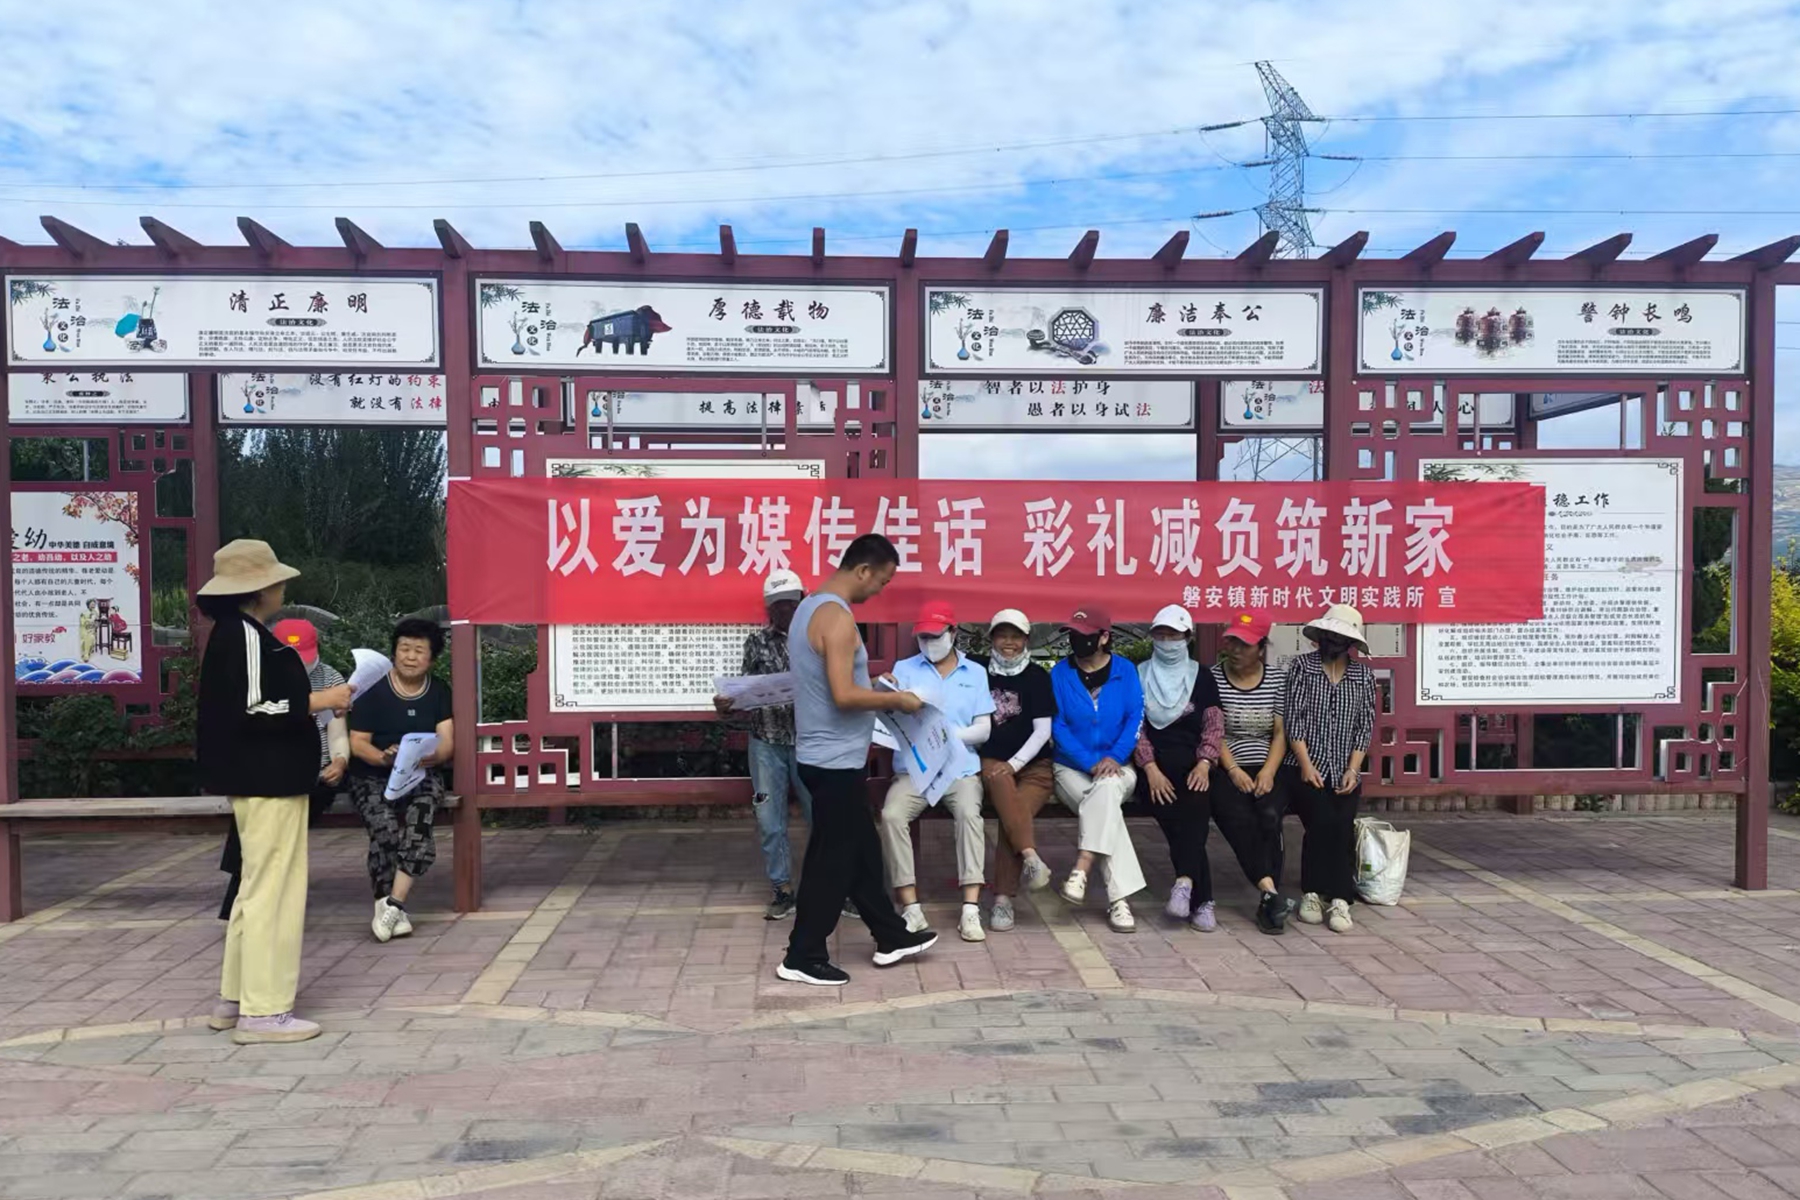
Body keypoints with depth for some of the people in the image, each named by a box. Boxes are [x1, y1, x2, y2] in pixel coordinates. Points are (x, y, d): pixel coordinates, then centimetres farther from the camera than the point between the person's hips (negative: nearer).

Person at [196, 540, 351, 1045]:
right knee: (274, 890, -5)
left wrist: (309, 703, 13)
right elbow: (253, 711, -23)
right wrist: (319, 701, -16)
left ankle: (235, 998, 25)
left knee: (256, 889, 17)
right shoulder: (245, 635, -16)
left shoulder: (236, 633, 14)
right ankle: (263, 1011, 1)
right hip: (267, 781, -11)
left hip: (260, 779, 11)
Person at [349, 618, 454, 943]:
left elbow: (447, 744, 0)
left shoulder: (440, 693, 7)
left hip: (422, 775, 2)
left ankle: (392, 905, -28)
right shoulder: (374, 692, -2)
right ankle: (394, 910, -20)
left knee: (417, 823, -30)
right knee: (385, 829, -29)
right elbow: (357, 743, -3)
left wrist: (433, 756, -24)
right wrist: (384, 757, -23)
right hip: (373, 777, -2)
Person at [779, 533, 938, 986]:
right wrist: (896, 699, -14)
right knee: (833, 860, 1)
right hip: (835, 760, -10)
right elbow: (843, 696, -27)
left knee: (861, 851, 18)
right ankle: (802, 958, 11)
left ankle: (891, 937, 30)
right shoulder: (836, 616, -21)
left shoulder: (811, 606, 11)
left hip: (826, 755, 10)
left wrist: (876, 684, 14)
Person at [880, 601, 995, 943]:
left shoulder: (976, 672, 12)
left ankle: (970, 910, -29)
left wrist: (952, 734, -13)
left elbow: (984, 729, 5)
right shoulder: (904, 669, 11)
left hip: (960, 767, 0)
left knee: (970, 814, -30)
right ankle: (911, 909, -23)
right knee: (892, 815, -27)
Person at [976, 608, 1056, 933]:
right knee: (1000, 784, -35)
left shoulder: (1037, 676, 8)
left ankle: (1003, 898, -23)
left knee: (1011, 812, -27)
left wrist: (1014, 763, -11)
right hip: (990, 762, 1)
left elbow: (1042, 730, 1)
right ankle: (1031, 856, -44)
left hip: (1034, 766, -1)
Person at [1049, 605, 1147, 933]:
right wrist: (1091, 762, -17)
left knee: (1106, 789, -36)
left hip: (1117, 768, 1)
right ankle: (1119, 897, -31)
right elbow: (1058, 726, -4)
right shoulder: (1059, 673, 2)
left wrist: (1114, 758, -20)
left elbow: (1135, 718, -4)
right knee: (1107, 807, -30)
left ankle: (1082, 868, -37)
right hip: (1072, 769, 0)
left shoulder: (1125, 672, 4)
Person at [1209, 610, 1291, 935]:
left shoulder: (1277, 678, 7)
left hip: (1268, 769, 1)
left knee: (1269, 817, -28)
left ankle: (1267, 903, -25)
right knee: (1240, 821, -30)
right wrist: (1234, 770, -13)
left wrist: (1268, 772, -10)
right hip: (1226, 771, -1)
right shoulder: (1212, 678, 2)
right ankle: (1271, 892, -37)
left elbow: (1281, 732, 4)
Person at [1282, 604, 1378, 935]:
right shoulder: (1302, 666, 2)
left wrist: (1353, 769, -5)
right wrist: (1306, 765, -11)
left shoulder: (1363, 675, 8)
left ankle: (1338, 899, -10)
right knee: (1322, 822, -21)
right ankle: (1312, 893, -5)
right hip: (1307, 767, -2)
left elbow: (1365, 725, 7)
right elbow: (1292, 717, -3)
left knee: (1342, 827, -17)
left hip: (1345, 772, 2)